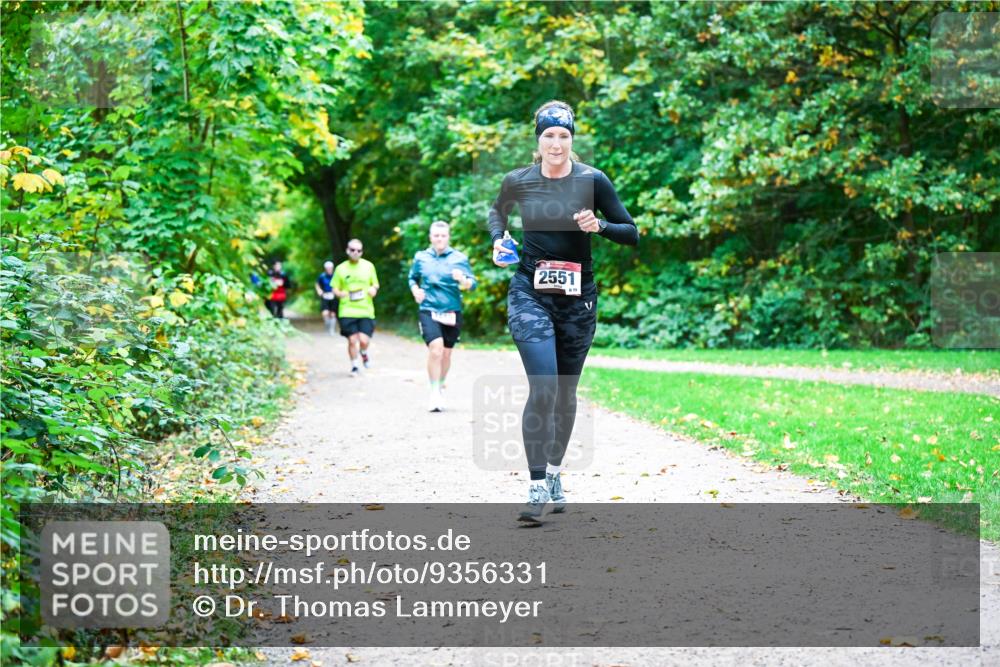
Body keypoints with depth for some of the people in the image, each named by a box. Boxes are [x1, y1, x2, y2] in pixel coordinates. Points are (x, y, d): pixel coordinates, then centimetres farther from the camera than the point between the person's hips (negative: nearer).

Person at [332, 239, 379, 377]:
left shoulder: (369, 266, 7)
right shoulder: (341, 268, 5)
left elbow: (375, 285, 17)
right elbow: (335, 289, 10)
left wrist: (374, 289, -7)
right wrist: (341, 294, -12)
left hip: (366, 310, 0)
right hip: (347, 311, 0)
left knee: (364, 340, -11)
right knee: (352, 340, -1)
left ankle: (364, 353, 25)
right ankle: (355, 366, 20)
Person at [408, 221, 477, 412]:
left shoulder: (460, 258, 2)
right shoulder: (420, 257, 7)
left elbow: (472, 284, -1)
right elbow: (412, 278, 21)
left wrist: (463, 280, -23)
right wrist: (415, 290, 1)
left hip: (452, 312, 1)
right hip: (428, 310, -1)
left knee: (446, 353, 10)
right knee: (435, 348, -20)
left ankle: (440, 387, 32)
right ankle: (435, 393, -14)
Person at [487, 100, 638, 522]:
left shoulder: (593, 181, -4)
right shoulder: (518, 182, -1)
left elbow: (632, 234, -1)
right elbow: (497, 211, 22)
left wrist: (599, 226, -19)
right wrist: (498, 240, 3)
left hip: (577, 298, 1)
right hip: (530, 293, -1)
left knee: (566, 392, 11)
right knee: (543, 386, -17)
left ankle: (555, 472, 32)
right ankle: (537, 487, -16)